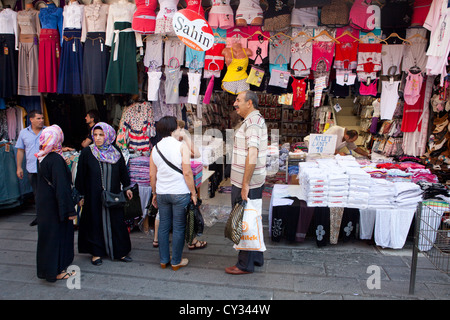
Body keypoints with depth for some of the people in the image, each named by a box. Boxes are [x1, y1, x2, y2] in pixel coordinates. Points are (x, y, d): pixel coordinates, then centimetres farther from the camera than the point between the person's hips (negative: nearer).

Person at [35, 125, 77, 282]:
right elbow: (61, 186, -24)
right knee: (57, 234, 4)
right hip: (55, 206, -9)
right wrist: (70, 210, -20)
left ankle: (46, 268, 36)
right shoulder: (56, 160, -24)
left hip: (43, 203, 9)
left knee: (47, 233, 20)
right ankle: (56, 271, 17)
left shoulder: (41, 158, 2)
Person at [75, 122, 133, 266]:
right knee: (95, 222, 7)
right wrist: (81, 195, -2)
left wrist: (127, 188, 15)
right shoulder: (87, 152, -5)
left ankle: (120, 251, 20)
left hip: (113, 196, 3)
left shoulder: (116, 152, 2)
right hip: (94, 196, -2)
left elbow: (123, 170, 12)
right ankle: (96, 253, 23)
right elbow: (80, 175, -2)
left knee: (117, 222, 7)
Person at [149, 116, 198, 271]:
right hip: (180, 193, -5)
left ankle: (164, 260, 25)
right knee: (179, 228, 6)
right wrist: (193, 193, -6)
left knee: (163, 226, 14)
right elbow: (187, 173, -14)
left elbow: (152, 175, 9)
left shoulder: (156, 148, 6)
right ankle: (176, 261, 16)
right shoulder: (181, 146, -9)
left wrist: (154, 193, 19)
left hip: (162, 193, 5)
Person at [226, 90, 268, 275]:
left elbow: (252, 155, -28)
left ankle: (245, 265, 14)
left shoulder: (252, 123, -18)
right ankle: (256, 257, 32)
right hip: (255, 181, 10)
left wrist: (245, 185, -25)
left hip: (246, 183, -10)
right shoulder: (257, 120, 15)